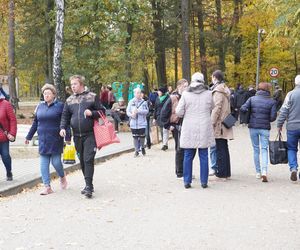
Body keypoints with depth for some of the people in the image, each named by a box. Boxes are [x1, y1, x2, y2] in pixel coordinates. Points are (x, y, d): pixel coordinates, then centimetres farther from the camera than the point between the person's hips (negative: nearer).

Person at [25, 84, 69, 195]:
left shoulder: (60, 106, -2)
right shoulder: (40, 106, 11)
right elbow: (35, 122, 17)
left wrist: (68, 137, -8)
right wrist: (29, 136, 19)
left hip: (56, 140, -4)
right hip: (43, 140, 4)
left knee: (56, 161, -4)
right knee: (43, 163, 0)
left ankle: (62, 177, 28)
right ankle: (47, 187, 3)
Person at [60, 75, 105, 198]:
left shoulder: (92, 97, 1)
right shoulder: (69, 100, 12)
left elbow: (102, 112, 3)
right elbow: (65, 116, 14)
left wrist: (92, 113, -16)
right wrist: (63, 127, -3)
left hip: (90, 134, -5)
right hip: (77, 136, 5)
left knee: (88, 160, -13)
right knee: (82, 161, 10)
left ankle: (88, 186, -13)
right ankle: (89, 185, 21)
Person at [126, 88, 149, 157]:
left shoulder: (144, 102, -1)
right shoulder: (131, 102, 3)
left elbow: (147, 111, -9)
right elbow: (127, 111, 3)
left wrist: (138, 111, -19)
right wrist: (131, 114, -17)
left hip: (142, 123, -1)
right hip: (133, 123, 1)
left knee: (142, 136, -1)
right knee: (135, 137, 5)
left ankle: (142, 147, 28)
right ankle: (136, 150, 17)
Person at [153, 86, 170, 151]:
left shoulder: (168, 98, -5)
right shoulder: (158, 98, 13)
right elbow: (155, 108, 17)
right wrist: (154, 118, 14)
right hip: (159, 117, 6)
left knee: (165, 130, -16)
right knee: (162, 131, 8)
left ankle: (165, 144, -22)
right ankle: (165, 145, 14)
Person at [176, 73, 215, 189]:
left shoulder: (185, 94, -4)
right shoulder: (208, 94, -1)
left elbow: (179, 112, -3)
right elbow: (211, 108, 13)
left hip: (189, 129, 0)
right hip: (204, 128, 0)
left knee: (188, 156, 7)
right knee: (203, 156, 5)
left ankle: (187, 181, 9)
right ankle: (204, 181, 8)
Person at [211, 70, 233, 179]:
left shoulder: (218, 91, -13)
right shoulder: (225, 90, 16)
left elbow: (216, 108, -18)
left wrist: (212, 122, -15)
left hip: (219, 125, -9)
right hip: (225, 123, 9)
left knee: (220, 149, -6)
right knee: (224, 148, 14)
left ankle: (222, 173, -3)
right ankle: (226, 172, 20)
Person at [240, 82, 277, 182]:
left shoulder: (252, 99, 0)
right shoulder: (272, 102, -3)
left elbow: (243, 109, -10)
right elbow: (273, 117, -6)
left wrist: (249, 114, 9)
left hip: (253, 127, 1)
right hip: (265, 128, -1)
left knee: (256, 149, 12)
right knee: (264, 149, 2)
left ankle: (258, 172, 15)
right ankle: (264, 171, -17)